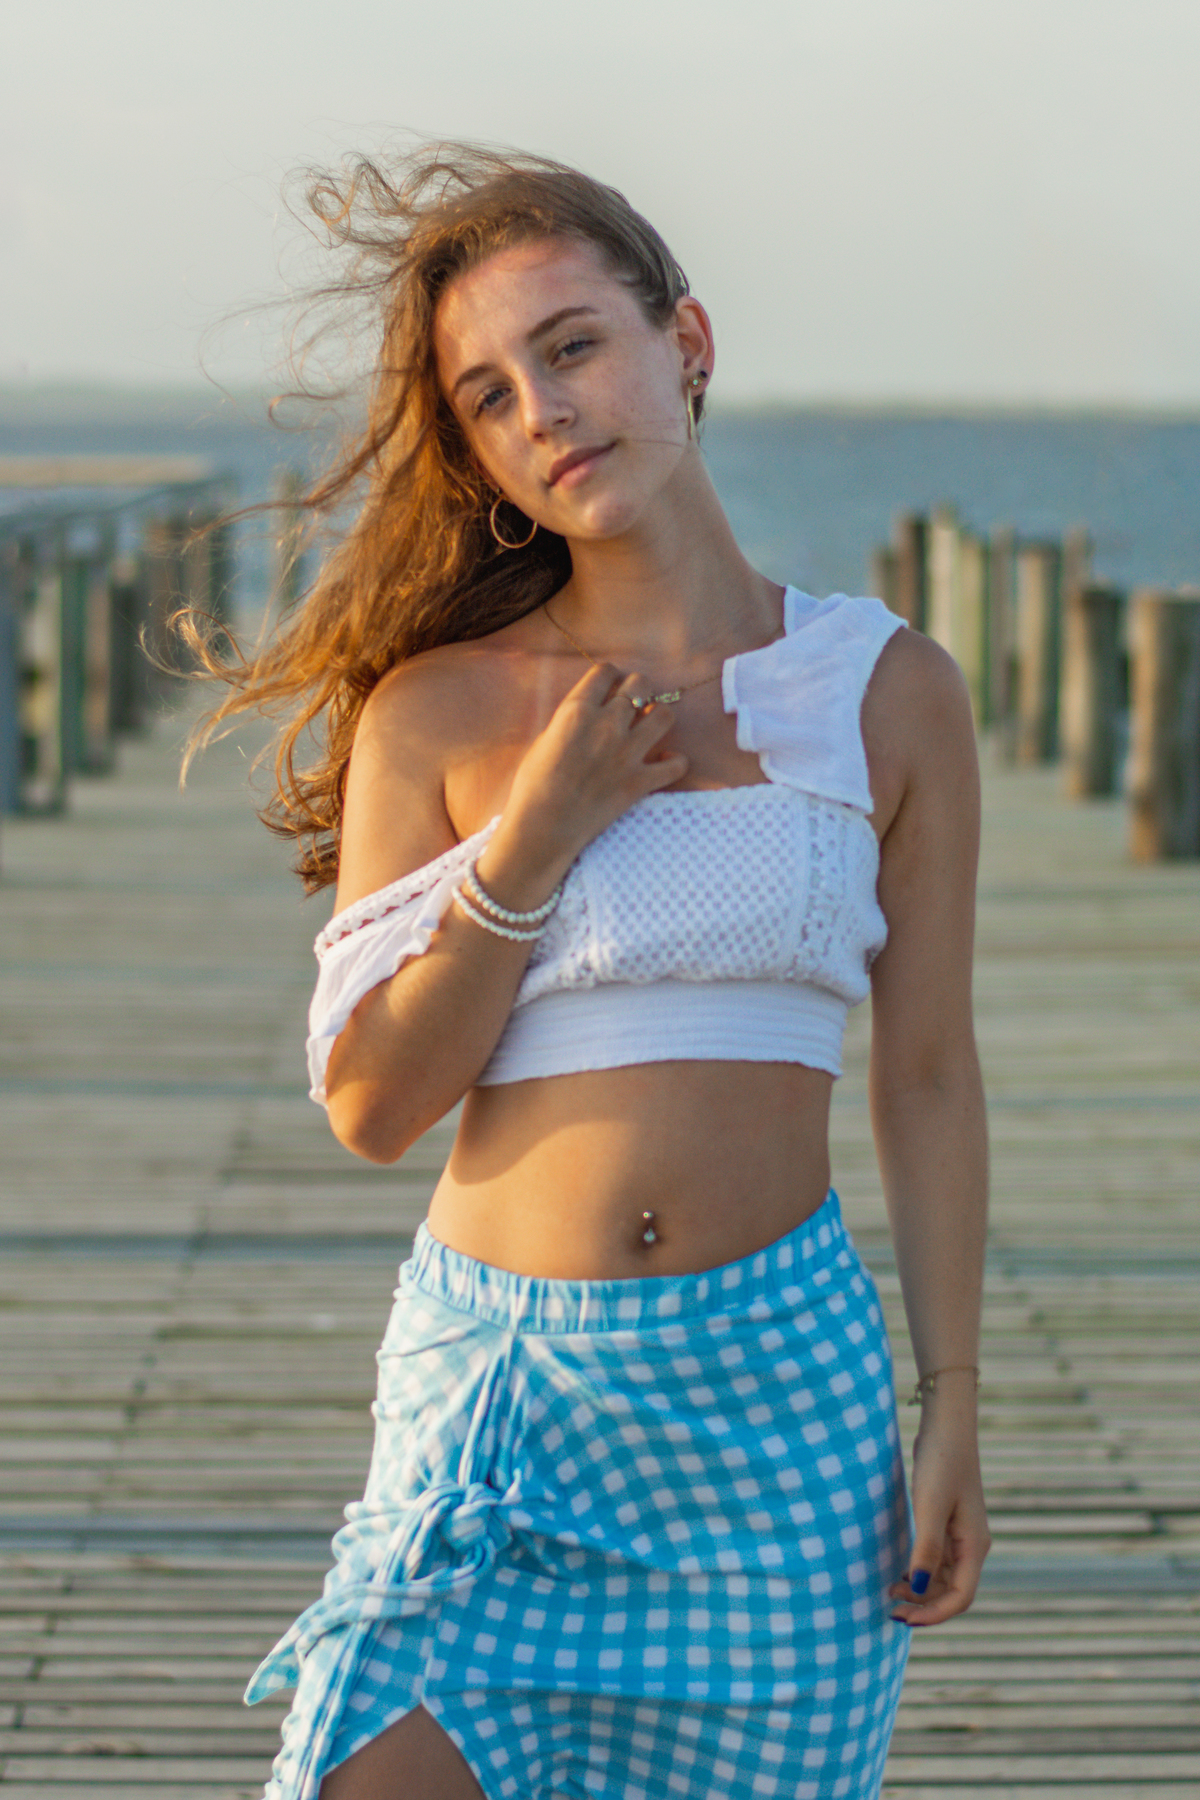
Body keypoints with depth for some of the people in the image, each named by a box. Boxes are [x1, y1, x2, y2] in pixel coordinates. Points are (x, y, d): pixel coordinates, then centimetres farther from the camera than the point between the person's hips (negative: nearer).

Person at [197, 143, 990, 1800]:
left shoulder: (891, 693, 2)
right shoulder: (436, 710, 0)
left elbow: (927, 1077, 6)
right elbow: (369, 1099, -2)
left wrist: (953, 1414, 4)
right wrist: (535, 843, -11)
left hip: (781, 1379, 1)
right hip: (496, 1368, 0)